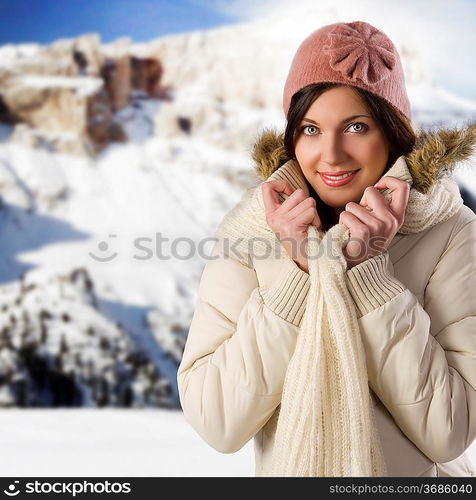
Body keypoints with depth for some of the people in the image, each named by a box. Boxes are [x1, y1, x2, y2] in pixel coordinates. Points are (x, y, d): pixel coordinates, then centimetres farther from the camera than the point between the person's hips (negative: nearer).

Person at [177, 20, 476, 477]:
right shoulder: (248, 230, -14)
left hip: (420, 475, 0)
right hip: (288, 471, 1)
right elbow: (216, 425, -20)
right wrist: (295, 271, -27)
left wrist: (369, 274, -28)